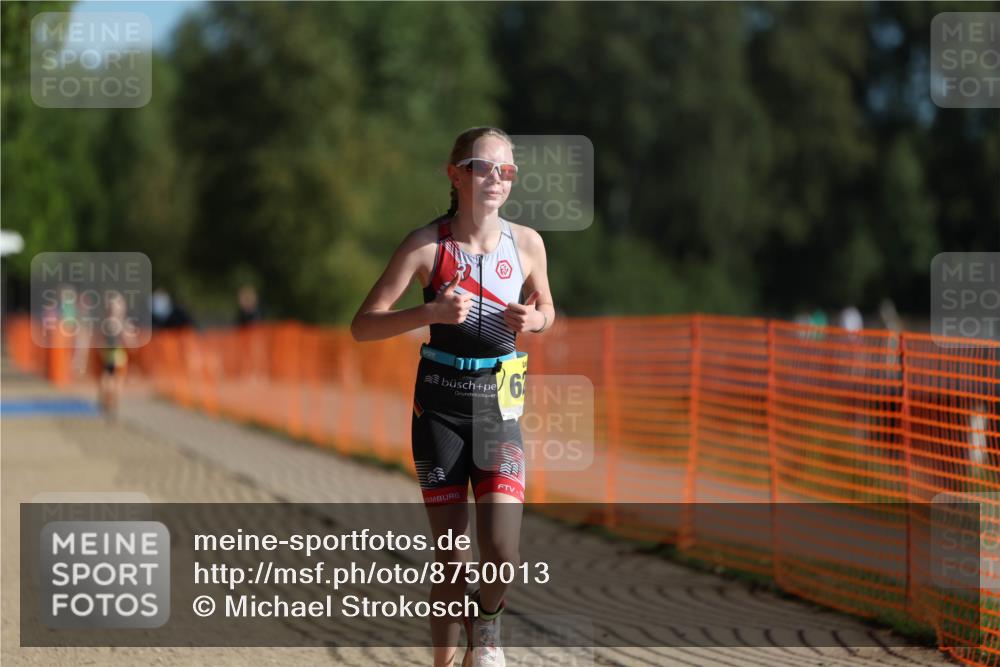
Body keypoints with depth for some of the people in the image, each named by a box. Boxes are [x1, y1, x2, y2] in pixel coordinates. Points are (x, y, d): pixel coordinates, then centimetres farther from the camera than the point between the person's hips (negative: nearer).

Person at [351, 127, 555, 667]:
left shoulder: (526, 243, -1)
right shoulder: (427, 244, -8)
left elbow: (546, 310, 17)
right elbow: (363, 326, -8)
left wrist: (533, 320, -7)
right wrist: (431, 312, -24)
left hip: (498, 406, 1)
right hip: (440, 408, -1)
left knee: (502, 556, -14)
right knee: (451, 562, 3)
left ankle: (487, 618, 20)